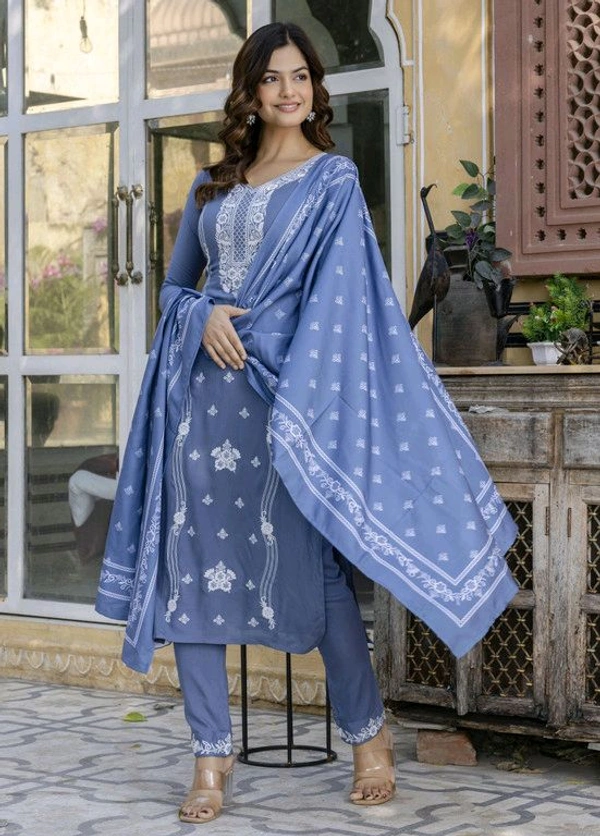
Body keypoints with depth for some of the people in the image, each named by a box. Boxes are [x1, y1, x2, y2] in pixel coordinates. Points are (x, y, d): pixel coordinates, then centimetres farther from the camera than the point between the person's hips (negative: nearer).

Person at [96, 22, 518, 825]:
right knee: (192, 563, 0)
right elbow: (175, 285, 21)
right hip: (202, 387, 5)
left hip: (282, 387, -4)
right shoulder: (213, 185, 16)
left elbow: (338, 295, -6)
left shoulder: (333, 179, 4)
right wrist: (204, 316, -3)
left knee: (309, 563, -5)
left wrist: (298, 397, -18)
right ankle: (212, 754, 8)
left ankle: (368, 734, 14)